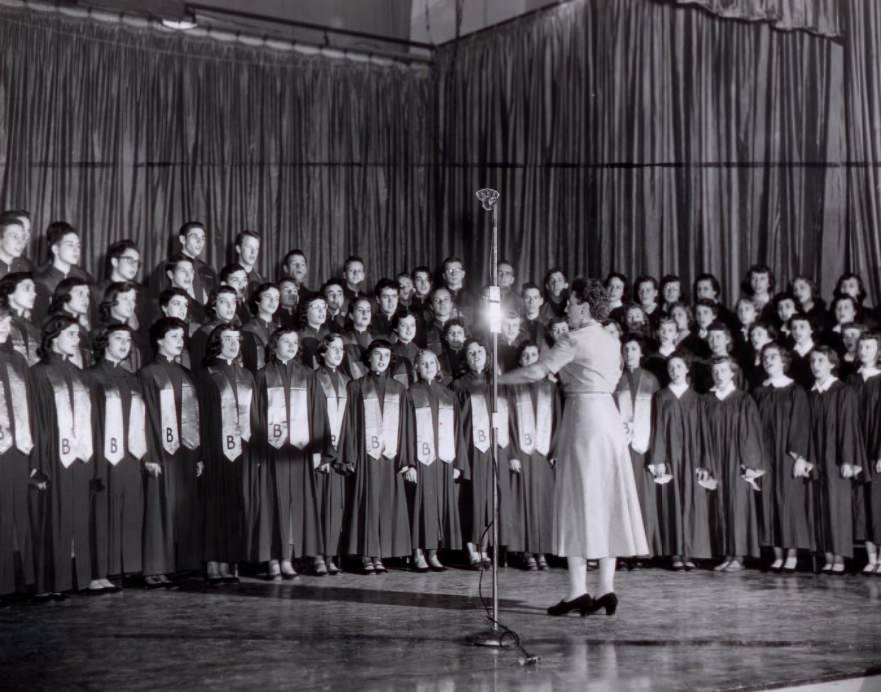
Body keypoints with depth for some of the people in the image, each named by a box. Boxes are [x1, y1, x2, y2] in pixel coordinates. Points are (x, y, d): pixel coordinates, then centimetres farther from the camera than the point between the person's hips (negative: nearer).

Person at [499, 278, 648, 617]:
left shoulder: (576, 340, -10)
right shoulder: (611, 341, 14)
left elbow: (536, 372, -14)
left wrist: (496, 379, -3)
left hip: (584, 416, -7)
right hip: (609, 416, 7)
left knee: (578, 502, -3)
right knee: (606, 503, 7)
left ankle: (578, 591, -3)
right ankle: (606, 588, 6)